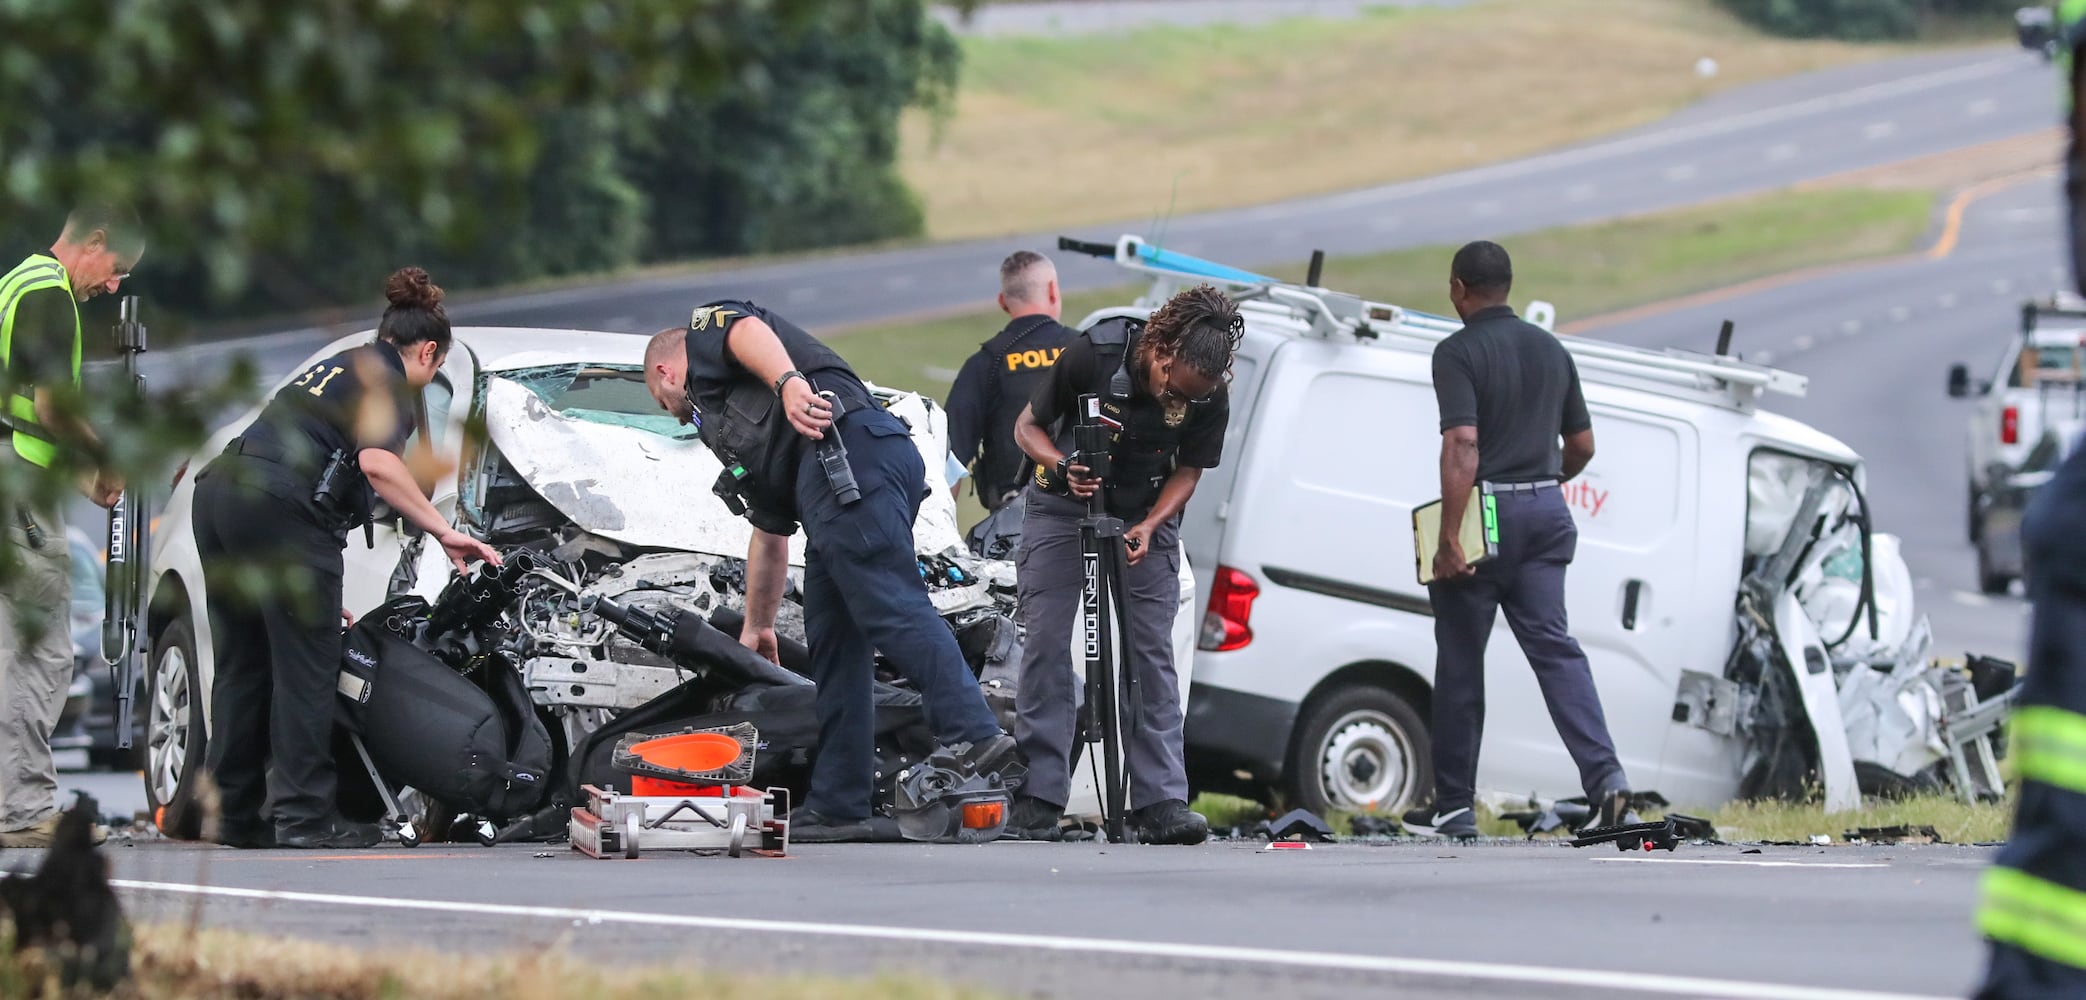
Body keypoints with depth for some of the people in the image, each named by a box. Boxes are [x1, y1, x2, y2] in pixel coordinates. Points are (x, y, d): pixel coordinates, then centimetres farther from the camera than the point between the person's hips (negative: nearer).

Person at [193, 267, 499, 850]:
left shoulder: (333, 369, 32)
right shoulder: (388, 382, 5)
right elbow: (377, 462, -15)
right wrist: (444, 533, -12)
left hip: (218, 494, 9)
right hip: (278, 506, -9)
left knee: (244, 665, 13)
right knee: (305, 668, -4)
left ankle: (233, 814, 14)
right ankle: (304, 816, -5)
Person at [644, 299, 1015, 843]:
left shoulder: (706, 329, 21)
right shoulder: (725, 415, 43)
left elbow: (749, 333, -6)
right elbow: (768, 533, 46)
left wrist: (790, 382, -27)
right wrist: (756, 628, 51)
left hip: (851, 442, -9)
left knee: (890, 605, -22)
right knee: (833, 644, 7)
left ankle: (973, 732, -37)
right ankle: (837, 804, 5)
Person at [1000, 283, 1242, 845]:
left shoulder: (1211, 398, -21)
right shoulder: (1093, 356, -26)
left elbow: (1188, 471, -5)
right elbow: (1028, 426, -11)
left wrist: (1150, 526, -21)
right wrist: (1064, 466, -30)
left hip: (1146, 517, 1)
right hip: (1066, 505, -1)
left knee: (1152, 649, -7)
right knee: (1045, 641, -9)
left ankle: (1161, 801, -9)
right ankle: (1039, 799, -8)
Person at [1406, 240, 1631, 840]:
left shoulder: (1459, 352, -10)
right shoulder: (1550, 350, 12)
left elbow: (1463, 446, -21)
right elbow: (1583, 446, 16)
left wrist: (1449, 539, -23)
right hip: (1546, 511, 6)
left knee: (1460, 659, 5)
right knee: (1554, 645, 1)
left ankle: (1454, 806, 11)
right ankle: (1605, 777, -19)